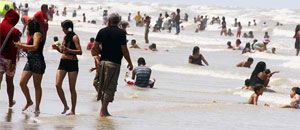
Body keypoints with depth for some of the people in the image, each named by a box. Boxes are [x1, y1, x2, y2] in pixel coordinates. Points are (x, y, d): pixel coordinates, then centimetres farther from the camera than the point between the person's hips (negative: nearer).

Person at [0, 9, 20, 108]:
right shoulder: (14, 31, -12)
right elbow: (14, 48, -15)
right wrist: (14, 62, -13)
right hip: (9, 59, -2)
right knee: (9, 81, 14)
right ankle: (11, 102, 29)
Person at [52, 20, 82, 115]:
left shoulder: (74, 37, -7)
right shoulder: (65, 37, 15)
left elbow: (80, 52, -16)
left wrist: (68, 50, -26)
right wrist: (57, 48, 6)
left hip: (72, 62, -7)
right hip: (63, 62, 7)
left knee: (72, 88, -1)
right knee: (58, 85, -6)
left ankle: (73, 110, 5)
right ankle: (65, 106, 8)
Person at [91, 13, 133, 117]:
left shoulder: (102, 31, 5)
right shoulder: (121, 33, -7)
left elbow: (94, 48, 5)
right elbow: (124, 50, -9)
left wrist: (96, 57, 19)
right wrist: (130, 63, 2)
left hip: (103, 62, 5)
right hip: (114, 63, -5)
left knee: (103, 86, 14)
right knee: (110, 87, -2)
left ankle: (103, 110, 19)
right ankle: (103, 111, -6)